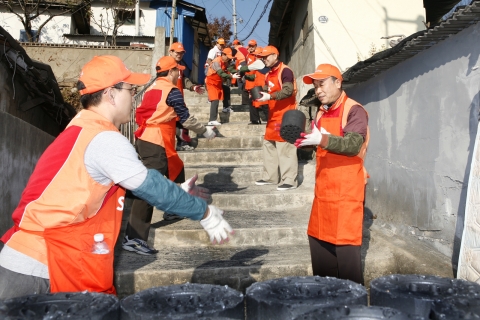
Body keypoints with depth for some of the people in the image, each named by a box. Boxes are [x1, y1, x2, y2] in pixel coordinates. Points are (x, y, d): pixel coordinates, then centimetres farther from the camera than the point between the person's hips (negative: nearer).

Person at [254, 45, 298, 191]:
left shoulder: (285, 71, -10)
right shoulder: (269, 74, 18)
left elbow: (288, 90, -23)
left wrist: (270, 96, -31)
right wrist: (260, 95, 9)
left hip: (285, 115, -10)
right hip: (273, 115, 10)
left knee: (285, 147, -10)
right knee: (269, 145, 13)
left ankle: (289, 180, -6)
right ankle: (270, 177, 22)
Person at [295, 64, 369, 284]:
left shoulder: (354, 110, -10)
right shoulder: (321, 112, 13)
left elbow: (353, 144, -24)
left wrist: (322, 140, -37)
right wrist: (301, 138, 2)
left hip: (346, 190, -8)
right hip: (323, 189, 8)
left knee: (345, 245, -3)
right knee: (318, 240, 13)